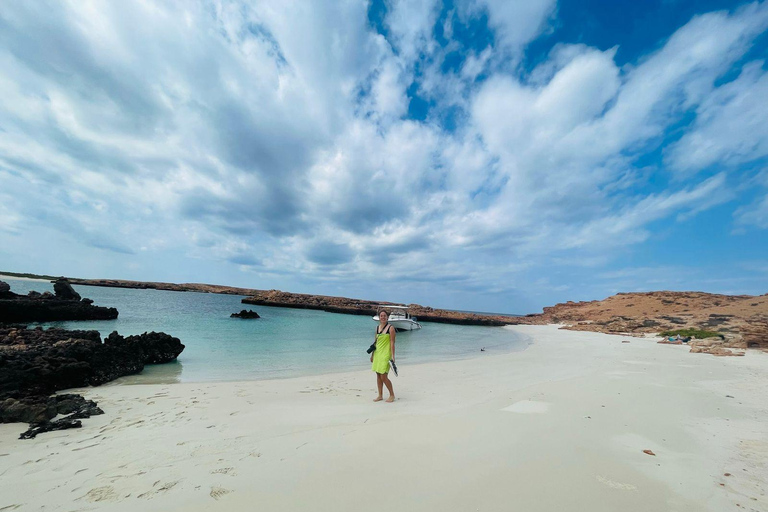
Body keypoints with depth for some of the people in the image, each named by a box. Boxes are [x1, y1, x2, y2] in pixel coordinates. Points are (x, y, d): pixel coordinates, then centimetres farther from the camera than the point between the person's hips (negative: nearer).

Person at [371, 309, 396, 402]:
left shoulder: (391, 328, -9)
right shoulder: (377, 327, 8)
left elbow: (392, 343, -11)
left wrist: (393, 356, -16)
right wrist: (372, 354, 17)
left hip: (385, 354, -6)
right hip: (377, 353, 6)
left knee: (384, 377, -5)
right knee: (378, 375, 11)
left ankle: (392, 395, 16)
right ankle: (380, 396, 25)